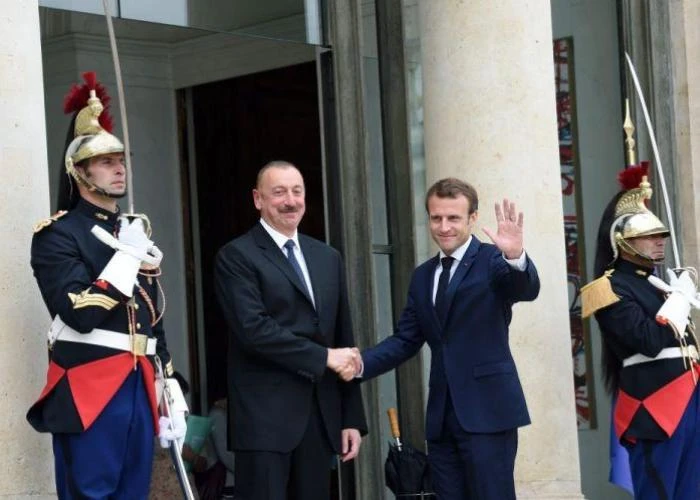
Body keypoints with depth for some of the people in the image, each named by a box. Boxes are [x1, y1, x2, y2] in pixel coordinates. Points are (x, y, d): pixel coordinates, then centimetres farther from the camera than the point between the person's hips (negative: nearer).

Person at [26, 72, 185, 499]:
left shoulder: (136, 232, 18)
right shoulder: (57, 234, -6)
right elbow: (81, 315, -19)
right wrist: (127, 255, -15)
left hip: (138, 387, 7)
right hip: (88, 390, -7)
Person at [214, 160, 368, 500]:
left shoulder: (328, 258, 16)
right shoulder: (236, 256, -3)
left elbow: (344, 340, 16)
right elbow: (253, 329, -16)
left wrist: (352, 418, 12)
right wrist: (323, 357, -13)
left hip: (320, 416, 6)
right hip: (265, 417, -6)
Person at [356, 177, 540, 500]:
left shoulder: (493, 260, -2)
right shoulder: (422, 276, 15)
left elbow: (526, 290, -22)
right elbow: (405, 340, 13)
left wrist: (516, 257, -44)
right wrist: (361, 363, -4)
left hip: (486, 409, -6)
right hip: (441, 414, 6)